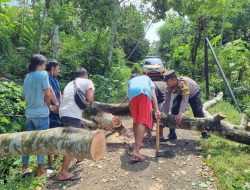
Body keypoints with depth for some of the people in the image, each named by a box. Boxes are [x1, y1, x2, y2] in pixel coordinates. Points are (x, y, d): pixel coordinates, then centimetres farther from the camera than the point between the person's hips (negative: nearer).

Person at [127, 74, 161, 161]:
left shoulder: (131, 81, 43)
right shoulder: (147, 78, 40)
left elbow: (129, 102, 32)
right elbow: (153, 94, 20)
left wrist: (132, 114, 41)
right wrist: (156, 110, 10)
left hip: (132, 94, 3)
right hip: (144, 92, -2)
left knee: (136, 121, 19)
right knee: (143, 121, -8)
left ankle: (138, 143, 31)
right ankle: (135, 151, -18)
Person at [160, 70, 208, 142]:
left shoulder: (183, 82, -44)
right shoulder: (168, 87, -27)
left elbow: (185, 100, -49)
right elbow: (166, 102, -22)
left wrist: (180, 114, -58)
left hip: (194, 94, -4)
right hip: (181, 94, 4)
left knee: (198, 113, -8)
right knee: (174, 110, -14)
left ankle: (204, 133, 16)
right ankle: (172, 134, -6)